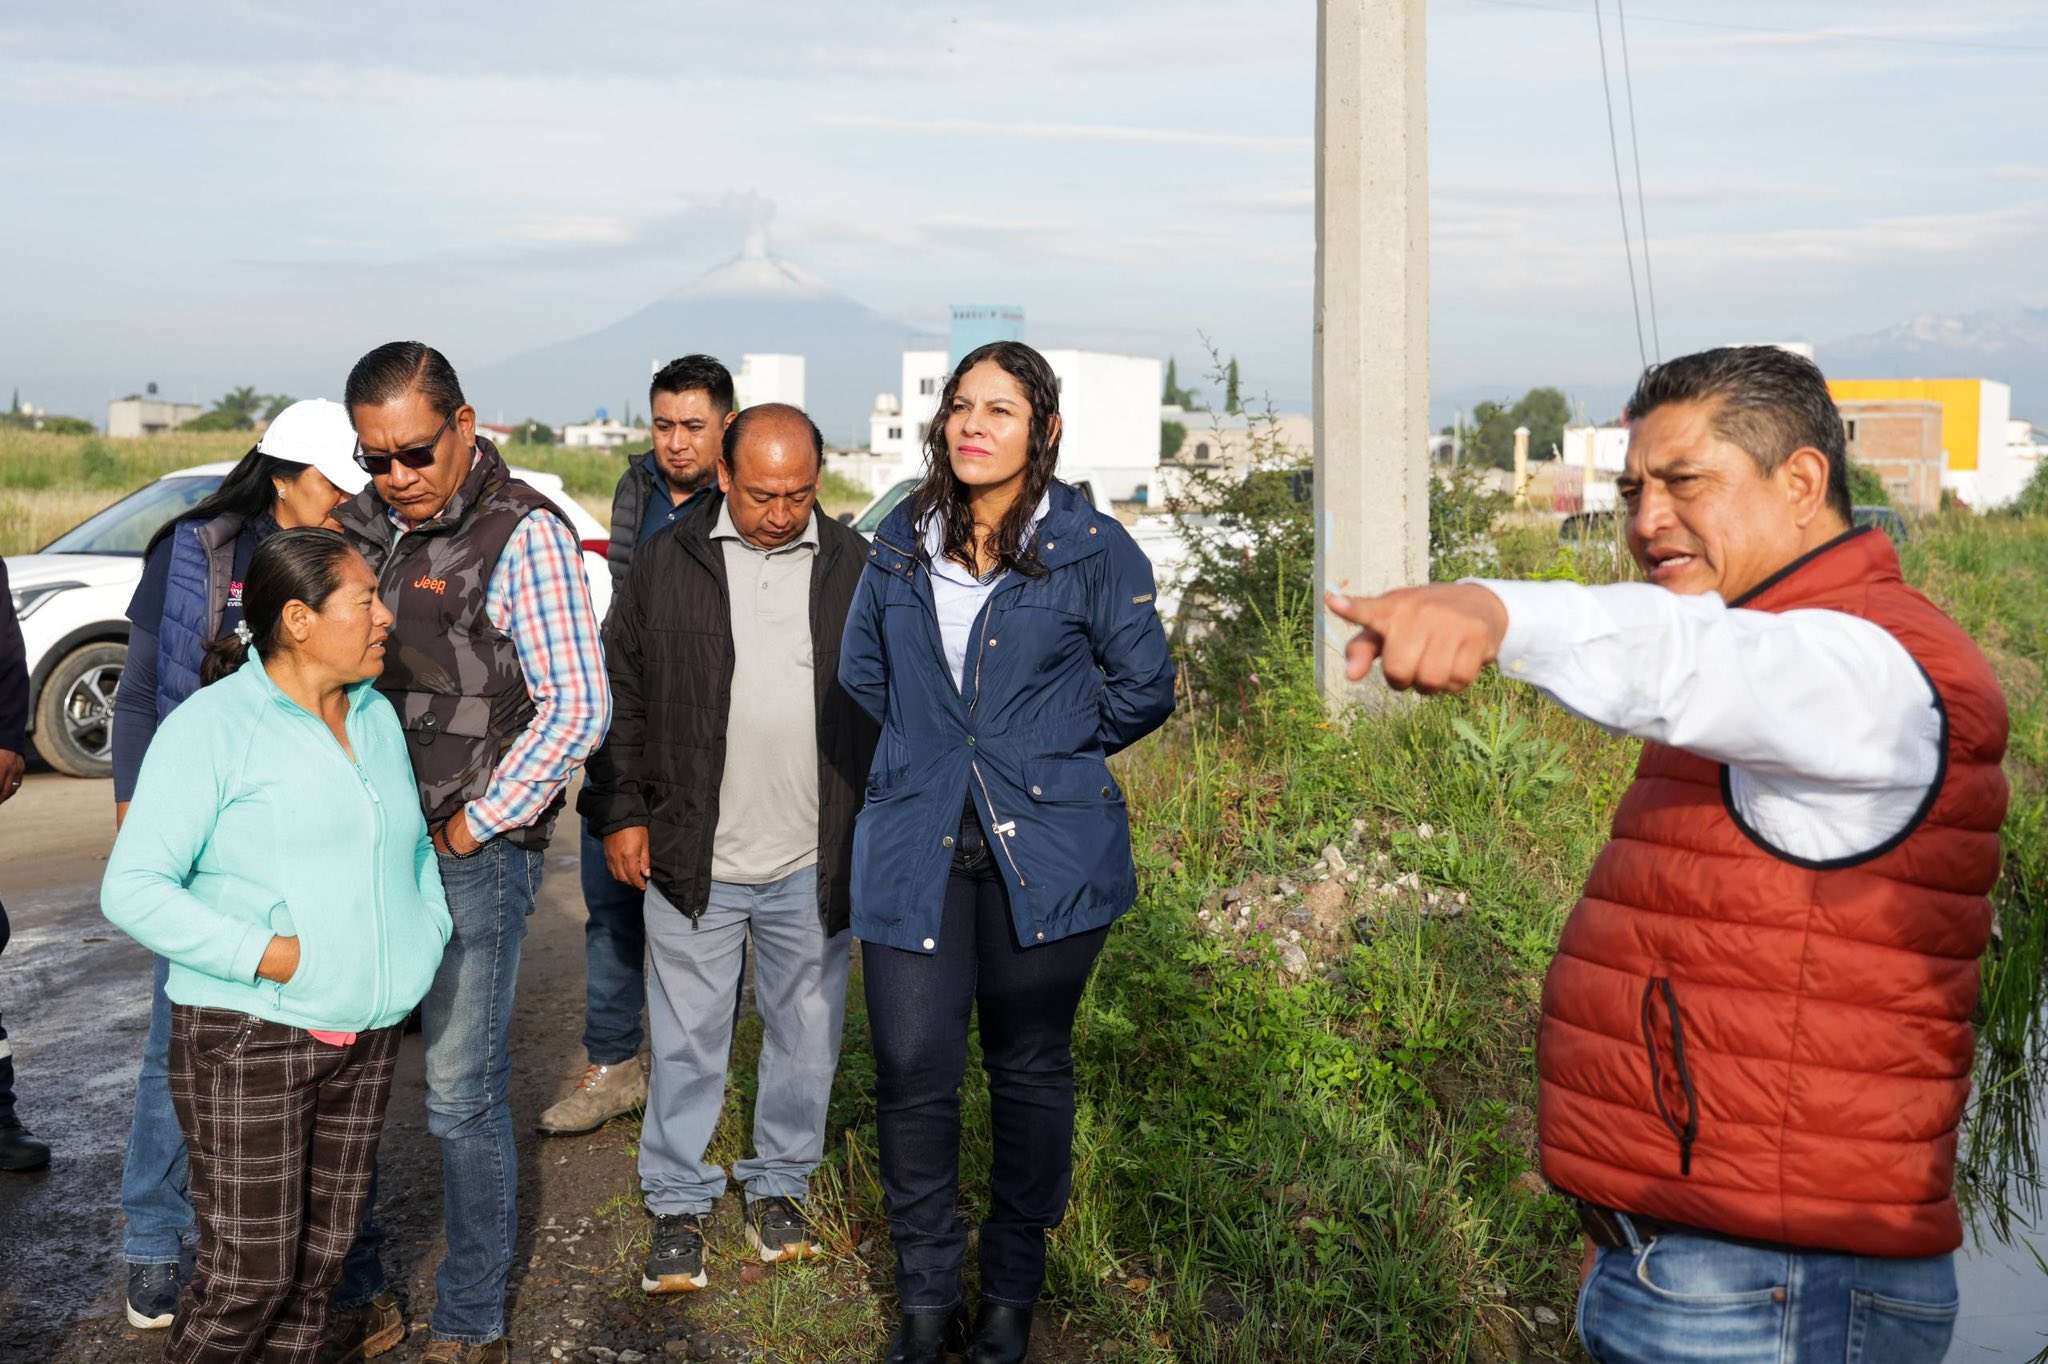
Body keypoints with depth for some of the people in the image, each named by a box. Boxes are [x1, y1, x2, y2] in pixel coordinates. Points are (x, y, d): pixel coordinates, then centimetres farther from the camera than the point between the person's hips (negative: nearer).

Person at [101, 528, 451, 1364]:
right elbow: (132, 889, -13)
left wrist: (430, 929, 9)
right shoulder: (211, 726, -9)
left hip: (365, 1035, 6)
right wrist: (263, 952, -21)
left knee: (321, 1256, 12)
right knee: (249, 1271, -4)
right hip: (248, 1038, -6)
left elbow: (412, 845, 26)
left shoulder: (376, 716, 12)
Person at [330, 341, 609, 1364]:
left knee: (462, 1098, 1)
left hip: (473, 855, -6)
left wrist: (469, 827, -11)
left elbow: (576, 710, -13)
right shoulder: (358, 526, 9)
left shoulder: (524, 534, -9)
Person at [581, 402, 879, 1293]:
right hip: (693, 858, -1)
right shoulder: (667, 563, -1)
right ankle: (677, 1209, 22)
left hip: (815, 864, 1)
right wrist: (619, 814, 1)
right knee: (687, 1041, 7)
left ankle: (779, 1189, 31)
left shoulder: (854, 568, 1)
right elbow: (620, 694, 4)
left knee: (806, 1035, 12)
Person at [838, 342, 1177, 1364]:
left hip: (1044, 850, -2)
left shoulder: (1093, 550, -4)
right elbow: (860, 674, 21)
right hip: (915, 849, 2)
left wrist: (1047, 750, 4)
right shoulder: (899, 545, 7)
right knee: (911, 1068, -1)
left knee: (1030, 1070, 10)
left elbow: (1143, 688, 2)